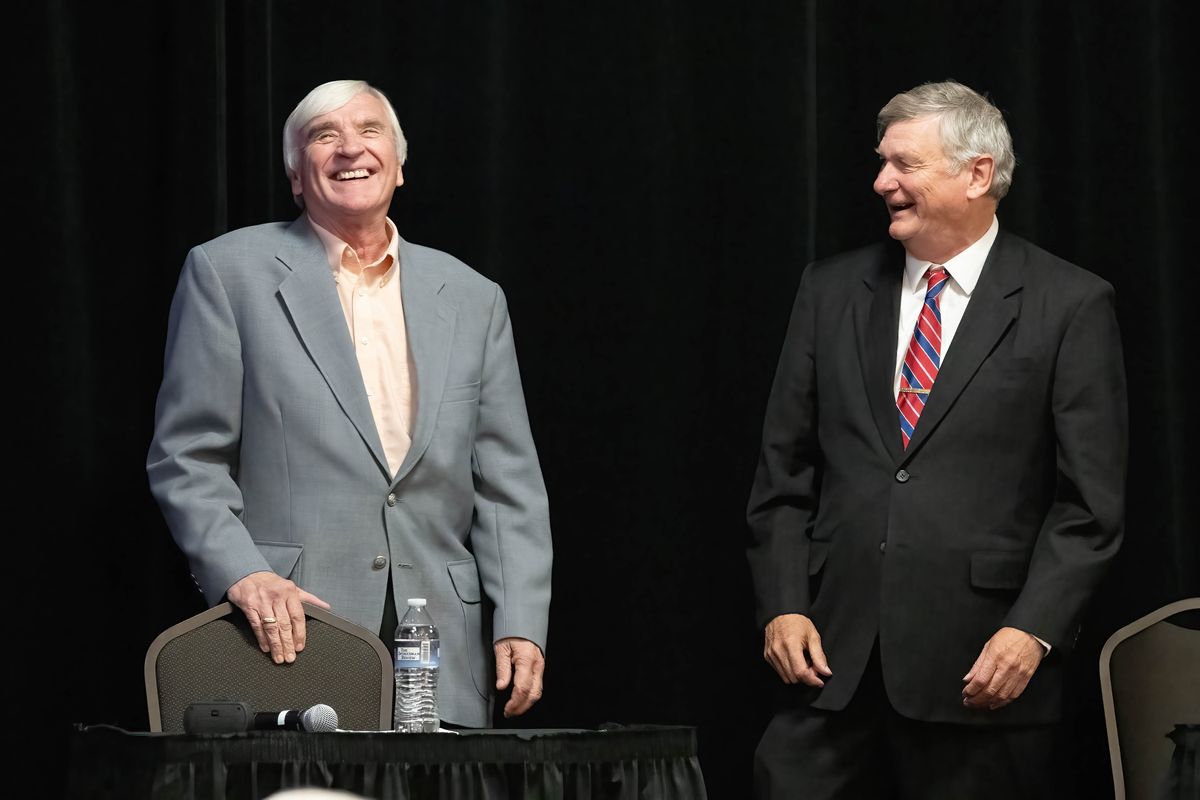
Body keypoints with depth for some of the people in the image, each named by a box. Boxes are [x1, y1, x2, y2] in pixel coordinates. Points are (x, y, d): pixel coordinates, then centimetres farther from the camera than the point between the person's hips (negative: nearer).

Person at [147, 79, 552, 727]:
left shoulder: (472, 300, 15)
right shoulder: (227, 273, 5)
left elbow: (508, 486, 13)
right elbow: (187, 459, 1)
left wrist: (520, 624, 2)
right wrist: (241, 574, -14)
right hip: (292, 640, -3)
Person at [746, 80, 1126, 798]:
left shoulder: (1070, 305, 0)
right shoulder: (832, 291, 12)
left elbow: (1091, 503, -3)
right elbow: (784, 475, 12)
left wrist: (1034, 631, -13)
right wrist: (783, 606, 1)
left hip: (980, 670, -3)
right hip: (832, 658, 3)